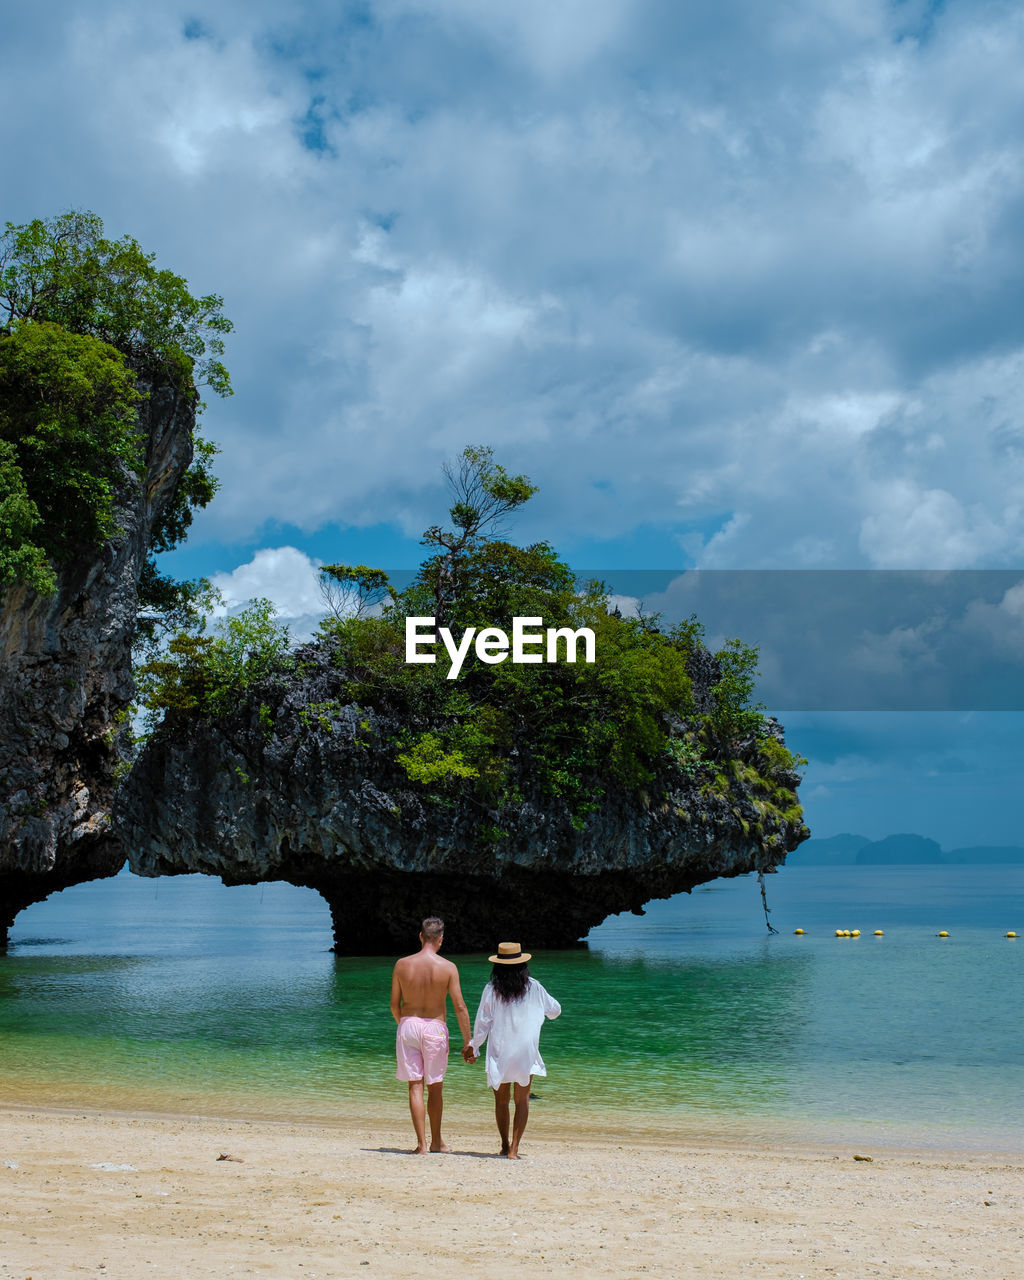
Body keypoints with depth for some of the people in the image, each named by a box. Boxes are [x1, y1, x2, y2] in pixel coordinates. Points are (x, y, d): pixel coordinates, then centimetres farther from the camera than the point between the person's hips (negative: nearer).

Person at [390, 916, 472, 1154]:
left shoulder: (402, 964, -3)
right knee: (435, 1087, 13)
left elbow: (394, 1004, 3)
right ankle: (436, 1141, 26)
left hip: (408, 1025, 1)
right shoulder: (448, 967, -9)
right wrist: (467, 1040, -1)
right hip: (435, 1027, -1)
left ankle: (422, 1144, 1)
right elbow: (460, 1007, -8)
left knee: (415, 1086, 4)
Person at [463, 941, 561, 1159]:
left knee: (501, 1100, 14)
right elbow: (555, 1010, 13)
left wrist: (474, 1047, 13)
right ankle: (514, 1148, -5)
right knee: (522, 1100, 5)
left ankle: (505, 1145, 21)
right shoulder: (534, 987, 0)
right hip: (526, 1052, 0)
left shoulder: (491, 989, -3)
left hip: (499, 1052, 0)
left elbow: (482, 1023, 0)